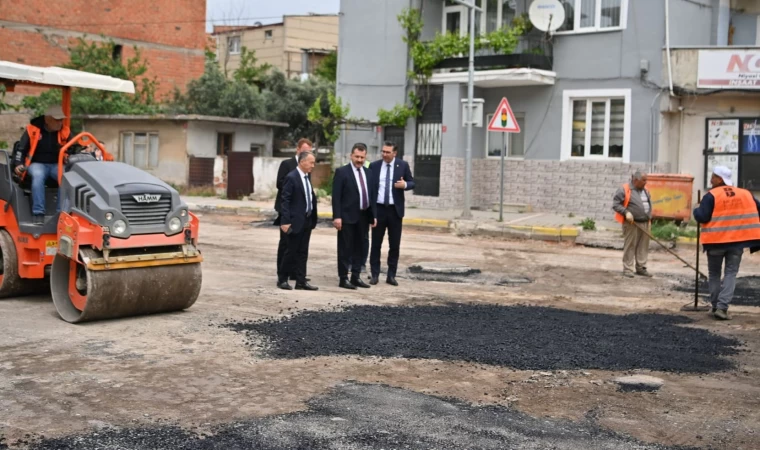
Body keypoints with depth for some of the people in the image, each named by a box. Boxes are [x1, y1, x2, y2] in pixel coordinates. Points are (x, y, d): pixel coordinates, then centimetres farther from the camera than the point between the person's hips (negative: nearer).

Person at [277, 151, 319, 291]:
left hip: (307, 221, 7)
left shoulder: (307, 177, 12)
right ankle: (282, 279, 13)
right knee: (291, 251, 1)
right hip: (295, 221, -7)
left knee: (303, 252, 9)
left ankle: (301, 281, 14)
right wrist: (285, 221, -20)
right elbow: (285, 201, -15)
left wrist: (313, 219, 9)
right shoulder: (291, 177, -12)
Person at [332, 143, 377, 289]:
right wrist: (337, 216, -17)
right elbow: (336, 196, -11)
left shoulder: (368, 173, 12)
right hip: (347, 217, -6)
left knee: (359, 248, 12)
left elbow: (372, 195, 14)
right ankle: (343, 278, 6)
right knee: (345, 249, 1)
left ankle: (356, 277, 20)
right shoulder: (342, 172, -6)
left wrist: (374, 215, 9)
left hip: (363, 217, 6)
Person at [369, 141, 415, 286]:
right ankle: (374, 274, 12)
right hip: (378, 208, 0)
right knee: (376, 244, 5)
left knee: (394, 244, 4)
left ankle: (391, 275, 12)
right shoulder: (374, 166, 2)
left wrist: (405, 185, -20)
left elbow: (412, 183, 3)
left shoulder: (403, 165, 1)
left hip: (395, 210, 0)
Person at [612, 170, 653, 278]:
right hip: (632, 223, -7)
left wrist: (649, 218, 19)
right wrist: (626, 212, -21)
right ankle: (627, 269, 1)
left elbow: (649, 204, 26)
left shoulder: (645, 191, 15)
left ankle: (641, 268, 15)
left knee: (643, 246, 7)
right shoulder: (624, 190, -7)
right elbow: (616, 204, -10)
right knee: (630, 246, -4)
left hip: (645, 223, 7)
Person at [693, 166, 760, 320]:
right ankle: (722, 307, -10)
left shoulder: (711, 196, -9)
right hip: (738, 240, 3)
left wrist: (696, 210, 5)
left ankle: (716, 306, 17)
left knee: (714, 274, 14)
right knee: (731, 274, 4)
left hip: (716, 240, -2)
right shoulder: (746, 194, 8)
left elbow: (702, 217, -15)